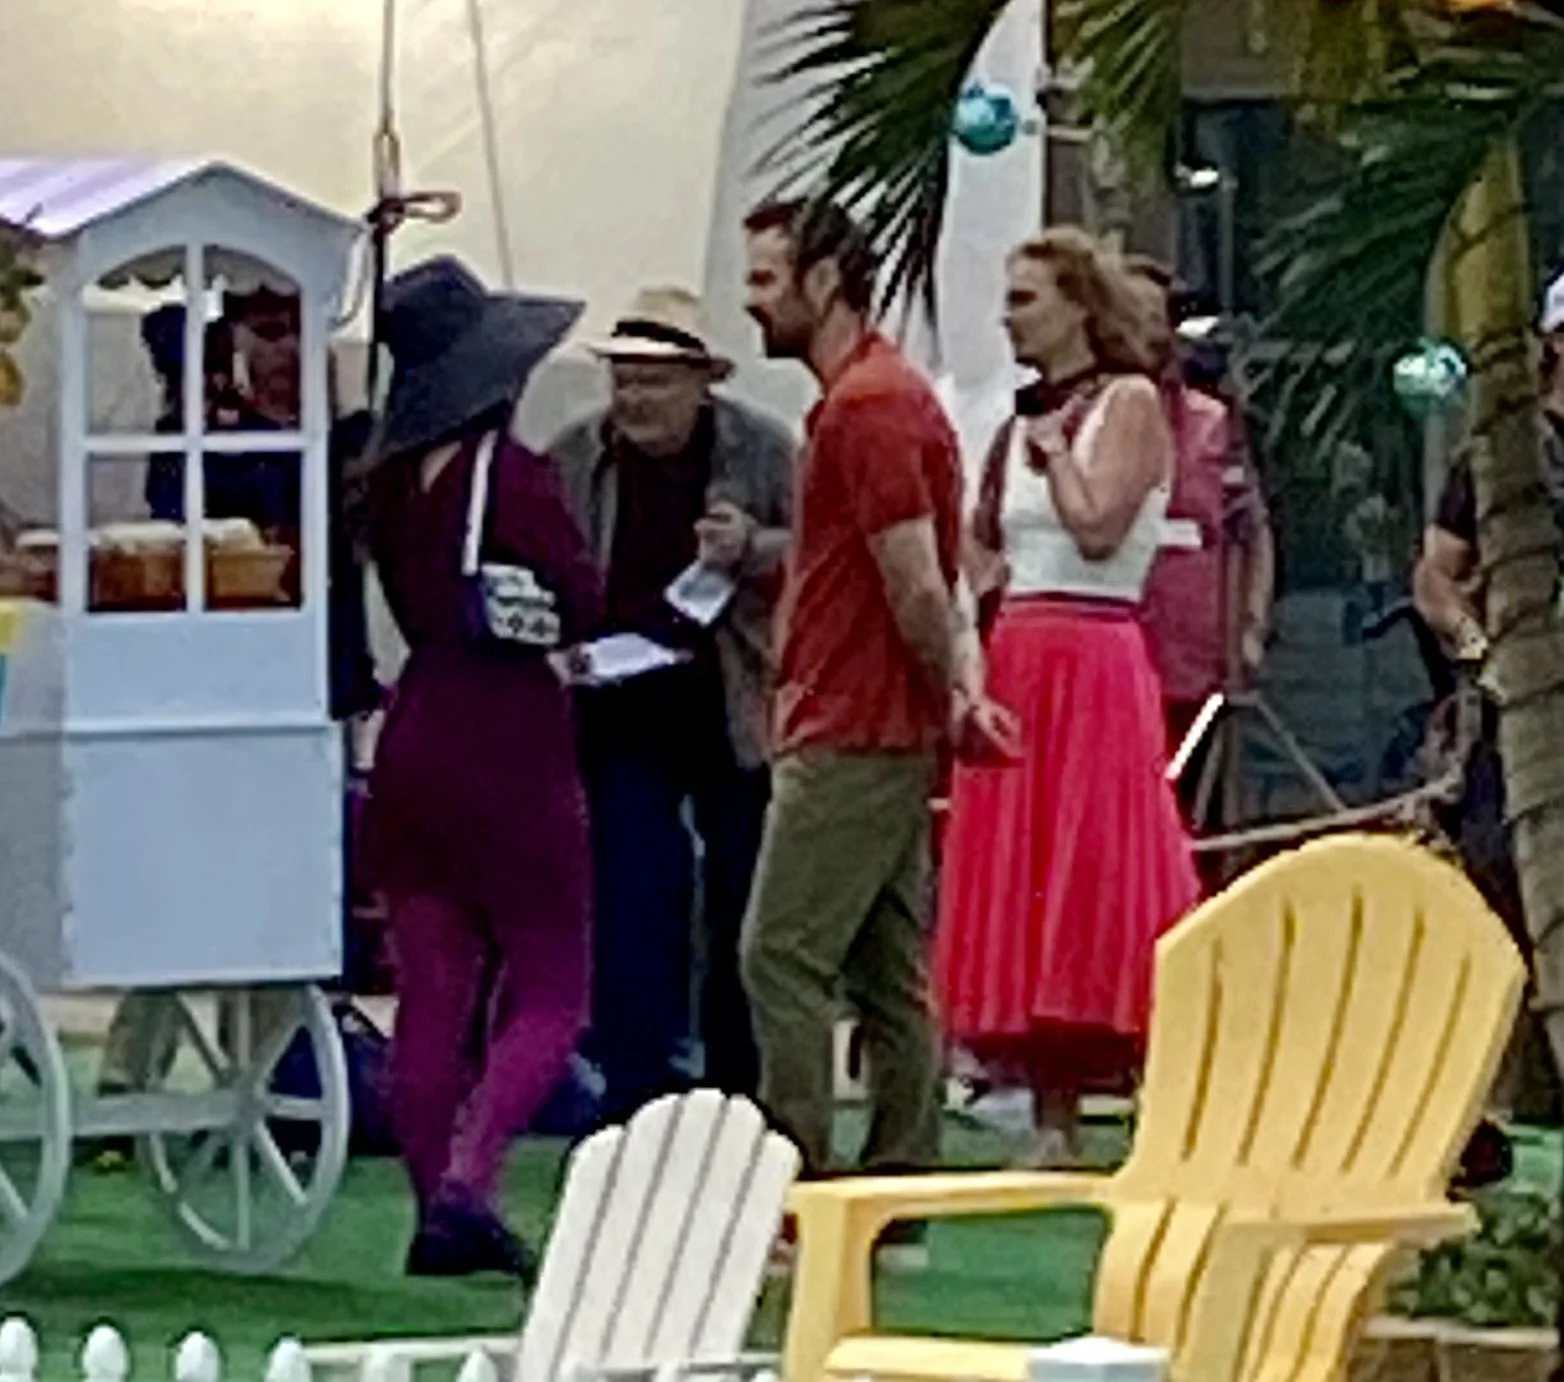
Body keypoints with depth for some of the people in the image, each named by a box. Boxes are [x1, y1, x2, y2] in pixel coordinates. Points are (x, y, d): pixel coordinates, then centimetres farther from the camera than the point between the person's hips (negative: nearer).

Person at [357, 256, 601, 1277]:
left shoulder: (390, 482, 4)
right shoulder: (514, 478, -14)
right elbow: (590, 611, -9)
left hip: (415, 742, 6)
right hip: (513, 745, -6)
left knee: (431, 995, 9)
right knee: (550, 993, 2)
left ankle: (440, 1208, 10)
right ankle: (466, 1181, -15)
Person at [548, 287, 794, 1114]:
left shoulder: (766, 451, -2)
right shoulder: (572, 460, 3)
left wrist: (750, 549, -23)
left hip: (738, 720, -1)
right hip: (623, 717, 1)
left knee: (744, 919, 7)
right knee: (630, 918, -4)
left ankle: (739, 1102, 18)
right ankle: (634, 1113, 0)